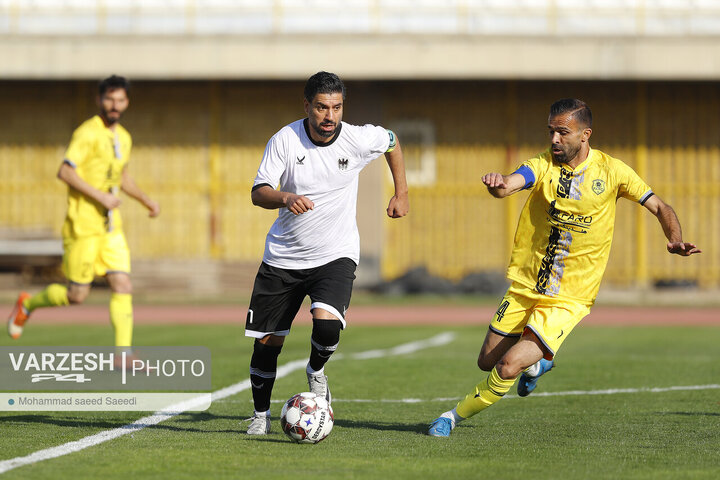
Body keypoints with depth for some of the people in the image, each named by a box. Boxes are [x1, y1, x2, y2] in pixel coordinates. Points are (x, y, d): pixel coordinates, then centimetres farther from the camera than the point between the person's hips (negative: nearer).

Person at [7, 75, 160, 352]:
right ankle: (27, 304, 26)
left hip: (111, 228, 7)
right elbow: (65, 172, -21)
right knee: (77, 295, 0)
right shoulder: (87, 133, -12)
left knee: (123, 286, -6)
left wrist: (147, 201, 19)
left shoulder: (123, 138, 14)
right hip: (83, 227, -7)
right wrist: (100, 196, -22)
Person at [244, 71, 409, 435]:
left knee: (327, 324, -27)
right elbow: (258, 193, -17)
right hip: (283, 257, 1)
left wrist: (401, 194, 16)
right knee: (266, 343, 4)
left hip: (335, 255, -1)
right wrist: (285, 197, -37)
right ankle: (260, 415, 28)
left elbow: (392, 142, 13)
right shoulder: (285, 140, -12)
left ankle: (316, 371, 7)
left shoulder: (359, 139, -10)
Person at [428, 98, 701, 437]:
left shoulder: (610, 171, -6)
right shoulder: (544, 165, -6)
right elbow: (511, 184, -28)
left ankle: (457, 415, 6)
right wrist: (497, 184, -53)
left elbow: (661, 208, 1)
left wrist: (675, 241, -19)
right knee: (487, 361, 13)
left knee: (509, 366, -17)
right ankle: (537, 362, 44)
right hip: (524, 287, 3)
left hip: (568, 300, -3)